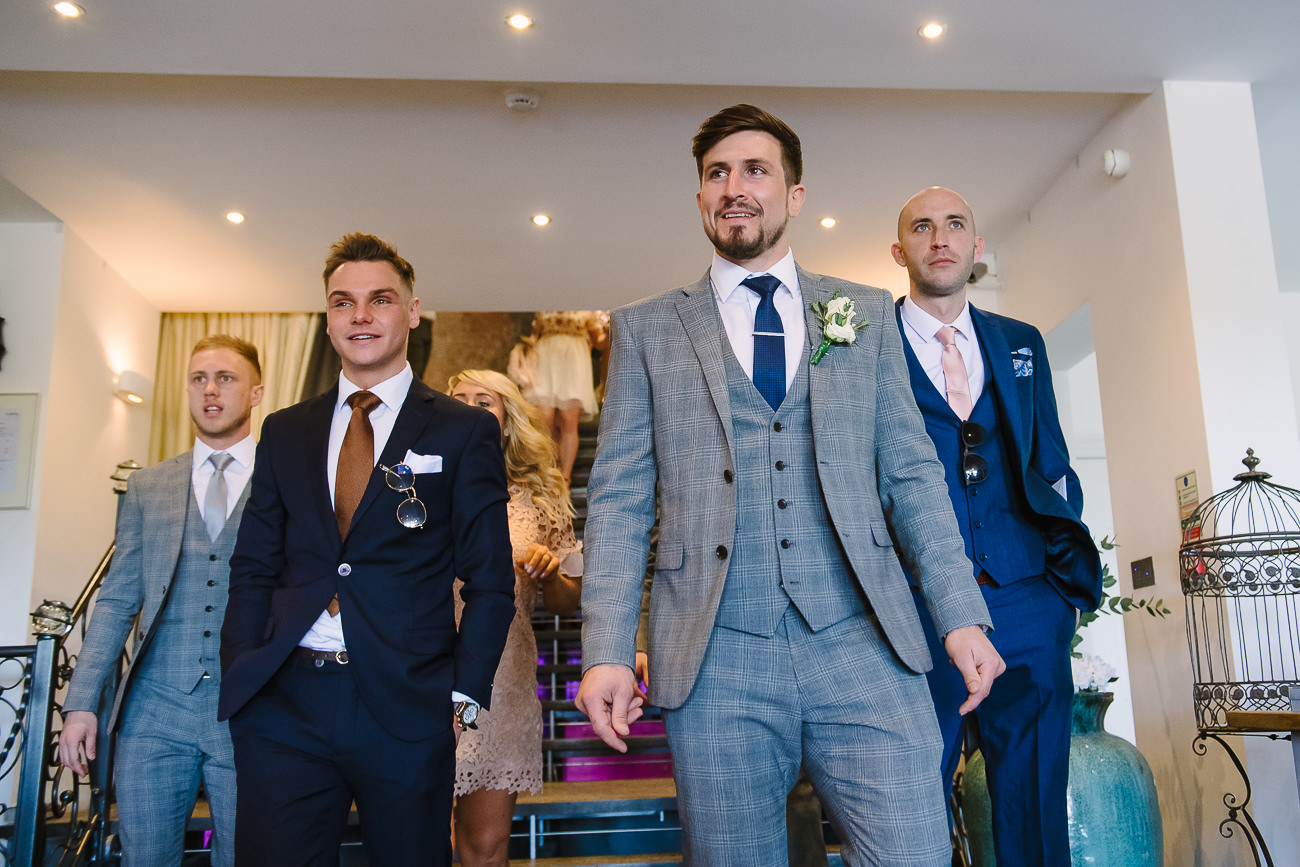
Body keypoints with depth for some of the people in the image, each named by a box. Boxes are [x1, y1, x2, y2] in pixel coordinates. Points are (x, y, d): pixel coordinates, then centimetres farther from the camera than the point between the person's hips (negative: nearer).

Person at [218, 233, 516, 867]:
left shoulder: (464, 431, 2)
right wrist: (239, 680, 1)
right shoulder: (285, 431, 13)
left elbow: (490, 582, 0)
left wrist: (464, 697, -8)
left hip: (406, 706, -2)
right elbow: (253, 569, 13)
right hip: (282, 705, 3)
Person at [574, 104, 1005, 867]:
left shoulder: (866, 314, 13)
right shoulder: (647, 330, 10)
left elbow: (912, 472, 11)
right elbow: (620, 498, 5)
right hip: (715, 659, 0)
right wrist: (607, 651, -5)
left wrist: (962, 613, 1)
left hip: (863, 647, 1)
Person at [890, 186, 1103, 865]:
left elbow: (1052, 465, 18)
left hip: (1027, 605, 4)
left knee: (1035, 806, 11)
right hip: (915, 612, -3)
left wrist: (1066, 559, 5)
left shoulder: (1022, 343, 16)